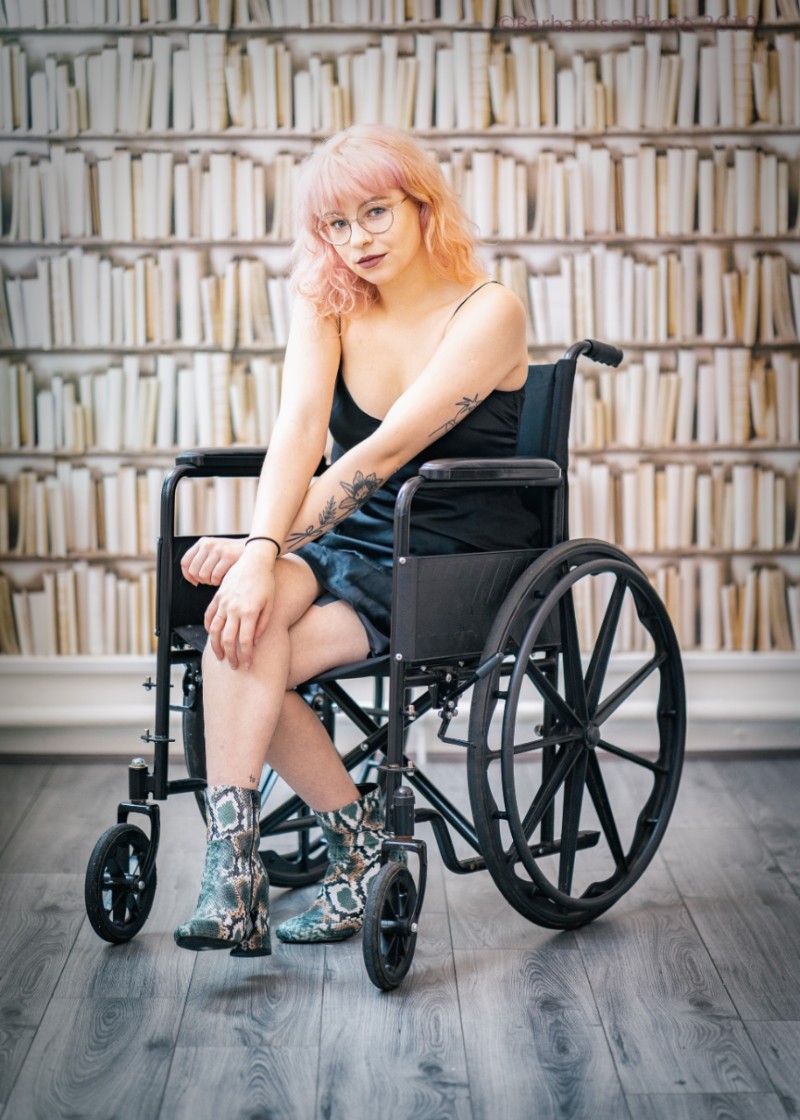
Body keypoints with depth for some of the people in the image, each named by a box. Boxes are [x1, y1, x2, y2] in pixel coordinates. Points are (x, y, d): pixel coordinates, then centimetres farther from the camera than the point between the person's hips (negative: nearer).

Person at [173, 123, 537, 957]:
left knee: (244, 647, -24)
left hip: (455, 569, -4)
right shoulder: (326, 303, 5)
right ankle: (358, 832, -17)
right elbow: (298, 429, -13)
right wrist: (261, 551, -30)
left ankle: (233, 869, -7)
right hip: (348, 545, 5)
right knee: (246, 619, -30)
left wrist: (259, 550, -27)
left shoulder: (489, 313, -11)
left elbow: (387, 451, -21)